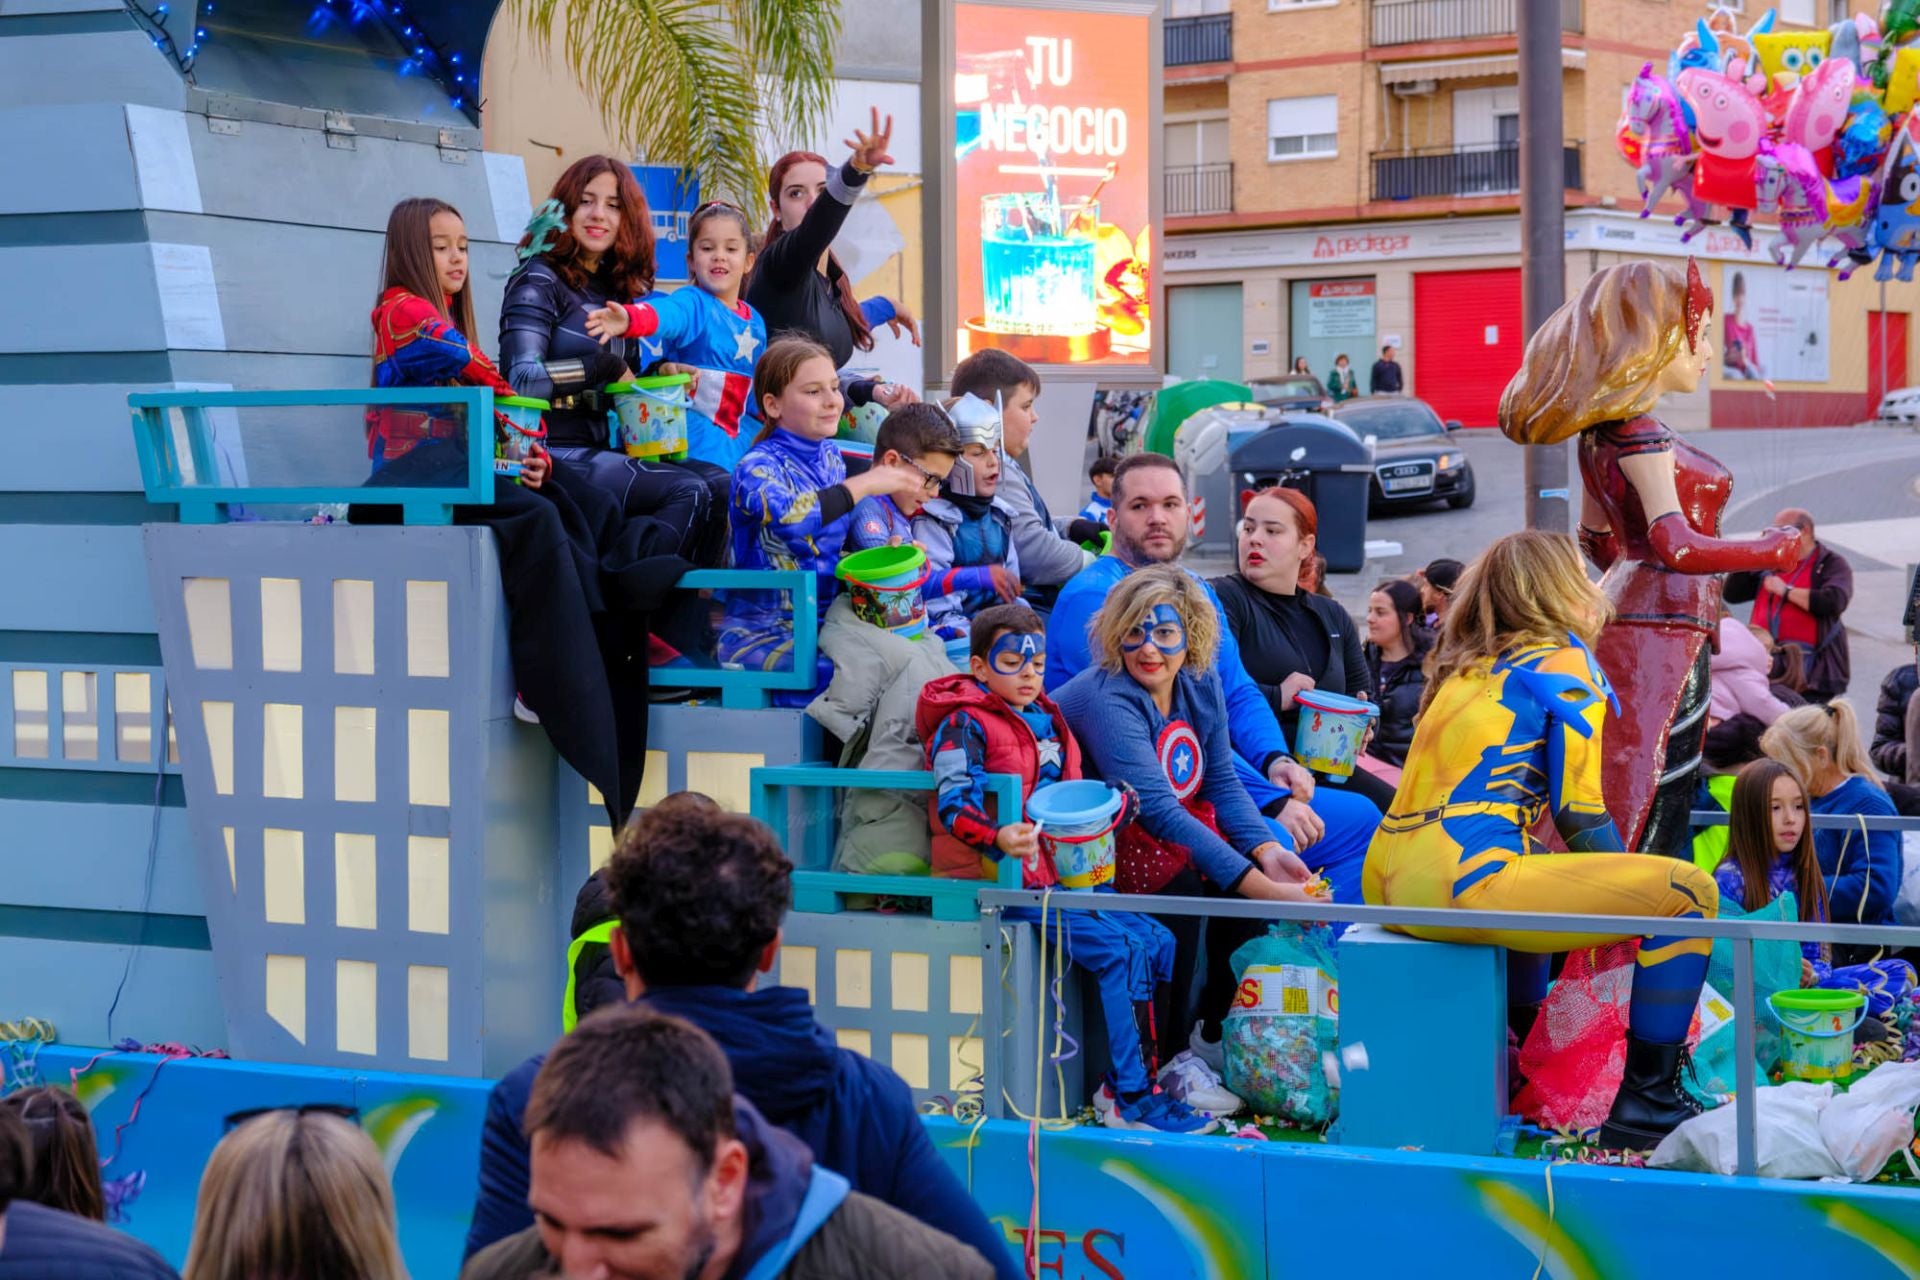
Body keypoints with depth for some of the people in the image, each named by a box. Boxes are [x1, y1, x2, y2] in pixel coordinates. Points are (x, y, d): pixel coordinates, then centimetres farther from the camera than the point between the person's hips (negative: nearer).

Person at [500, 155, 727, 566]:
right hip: (555, 453, -7)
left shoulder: (618, 287, 19)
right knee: (688, 493, -23)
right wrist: (606, 367, -11)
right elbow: (522, 377, -19)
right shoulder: (539, 280, -4)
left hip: (603, 450, 7)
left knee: (719, 484, -14)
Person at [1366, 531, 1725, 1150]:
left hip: (1388, 887, 9)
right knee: (1689, 892, -4)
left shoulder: (1467, 666, 23)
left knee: (1547, 869, 39)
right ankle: (1648, 1102, -3)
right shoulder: (1563, 660, 1)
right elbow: (1579, 817, -3)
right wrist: (1630, 895, 14)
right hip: (1462, 885, -9)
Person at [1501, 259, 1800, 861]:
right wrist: (1777, 548, -7)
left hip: (1626, 623, 10)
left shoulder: (1603, 431, 16)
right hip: (1662, 634, -10)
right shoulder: (1640, 432, -13)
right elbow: (1677, 547, -19)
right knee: (1650, 813, -10)